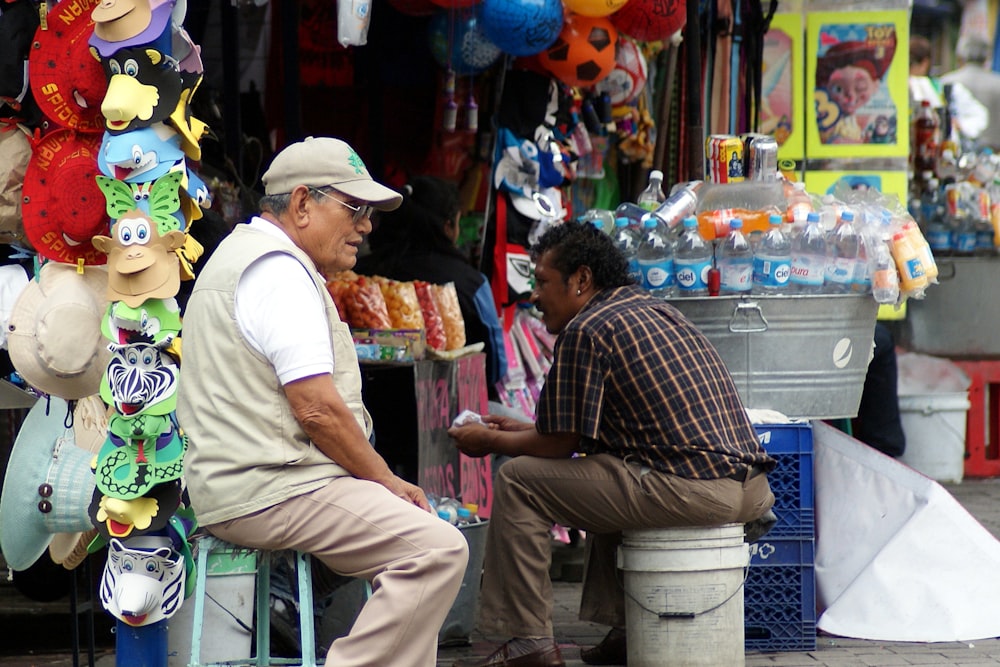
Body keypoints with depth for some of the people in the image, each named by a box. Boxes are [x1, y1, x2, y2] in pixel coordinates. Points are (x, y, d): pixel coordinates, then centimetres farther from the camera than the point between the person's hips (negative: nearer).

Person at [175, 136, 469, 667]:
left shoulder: (242, 254, 22)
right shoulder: (280, 271, -13)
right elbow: (318, 409, -19)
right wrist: (387, 481, -6)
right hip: (269, 492, -11)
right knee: (439, 549, -21)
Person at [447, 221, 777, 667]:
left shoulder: (586, 331, -6)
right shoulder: (653, 308, 22)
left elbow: (559, 444, -2)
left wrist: (490, 440, 15)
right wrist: (523, 430, 36)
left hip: (692, 491, -9)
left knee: (518, 480, 2)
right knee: (606, 470, 36)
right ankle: (622, 630, 30)